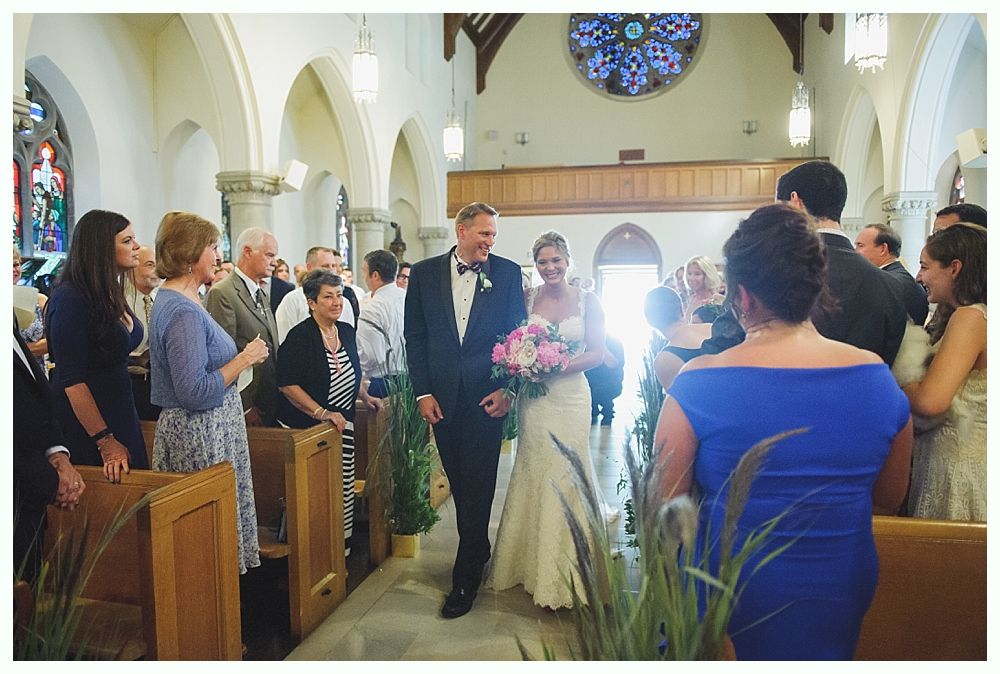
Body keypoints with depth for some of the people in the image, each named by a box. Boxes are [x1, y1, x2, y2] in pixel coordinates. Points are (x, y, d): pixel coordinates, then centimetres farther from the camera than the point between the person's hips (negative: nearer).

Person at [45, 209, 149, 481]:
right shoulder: (70, 299, -18)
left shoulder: (110, 294, 8)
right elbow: (71, 380, -20)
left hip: (120, 413, 8)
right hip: (85, 426, -8)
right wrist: (105, 441, -20)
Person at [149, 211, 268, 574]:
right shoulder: (183, 311, -21)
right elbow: (195, 392, -25)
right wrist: (244, 359, -17)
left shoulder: (173, 300, 11)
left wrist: (241, 357, 11)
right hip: (202, 435, -10)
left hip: (209, 429, 10)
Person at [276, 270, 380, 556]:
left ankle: (343, 543, 19)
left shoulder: (346, 331, 7)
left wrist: (365, 397, 15)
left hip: (341, 421, 6)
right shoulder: (300, 337, -15)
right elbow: (287, 384, -18)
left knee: (345, 485, 4)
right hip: (305, 425, -6)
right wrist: (322, 413, -22)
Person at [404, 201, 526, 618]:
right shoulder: (424, 273, 3)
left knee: (477, 484, 0)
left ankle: (466, 577, 10)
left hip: (487, 396, -2)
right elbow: (414, 337, 3)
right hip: (442, 397, 2)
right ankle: (479, 549, 36)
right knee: (459, 481, 15)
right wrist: (423, 392, -3)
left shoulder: (507, 273, 0)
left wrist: (507, 388, -7)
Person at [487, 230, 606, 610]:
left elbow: (597, 354, -3)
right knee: (534, 474, 8)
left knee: (564, 475, 3)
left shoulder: (587, 301, 1)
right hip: (534, 398, 1)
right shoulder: (526, 299, 4)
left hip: (570, 396, -1)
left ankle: (562, 571, 20)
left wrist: (559, 366, -17)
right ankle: (535, 563, 26)